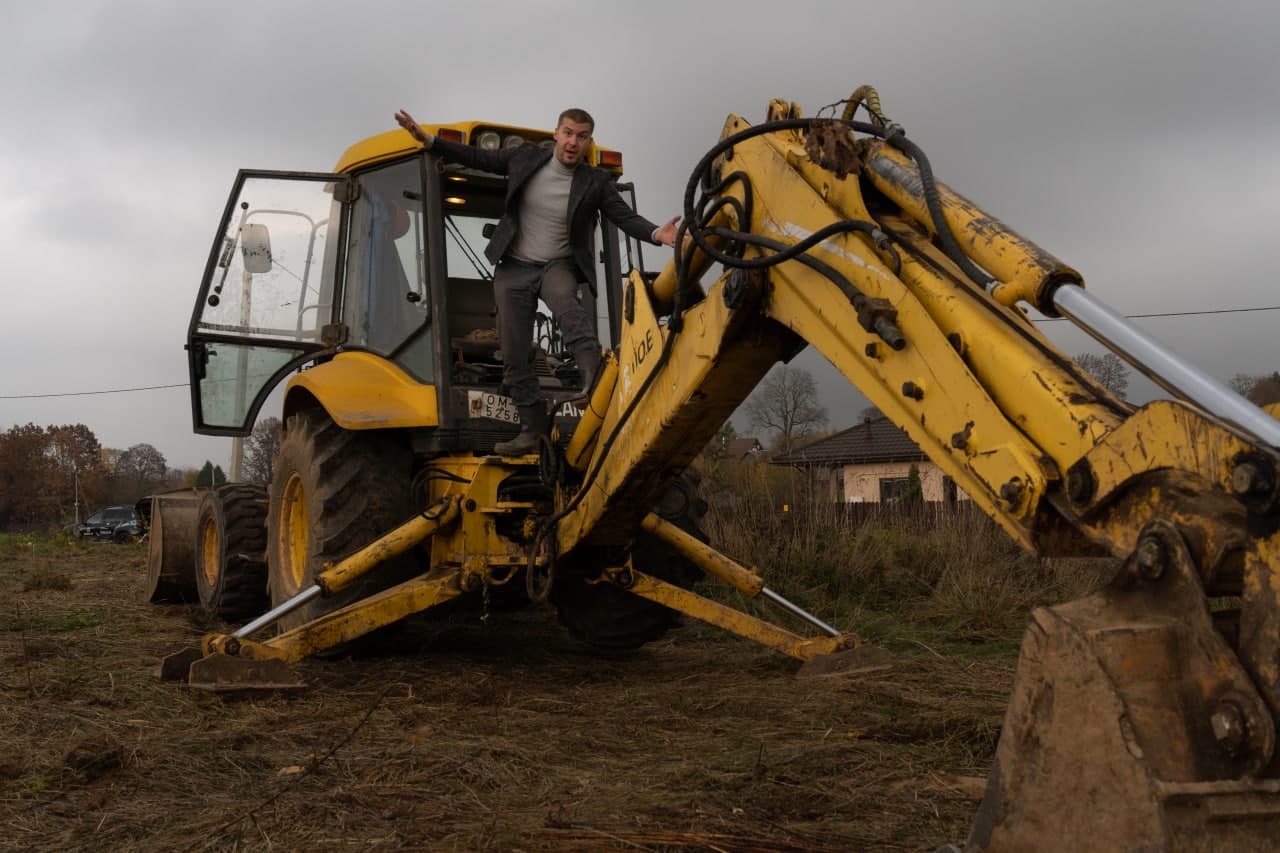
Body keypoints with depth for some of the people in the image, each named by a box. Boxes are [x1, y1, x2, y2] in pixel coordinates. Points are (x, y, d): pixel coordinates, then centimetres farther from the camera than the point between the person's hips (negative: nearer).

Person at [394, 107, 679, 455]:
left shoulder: (595, 182, -6)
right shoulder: (526, 156, -2)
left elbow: (626, 217, -10)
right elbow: (478, 158, 7)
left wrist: (656, 234, -30)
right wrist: (428, 140, 2)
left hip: (558, 266, -3)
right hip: (514, 268, 3)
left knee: (566, 303, -38)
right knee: (514, 355, 0)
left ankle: (597, 383, -51)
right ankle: (533, 429, 9)